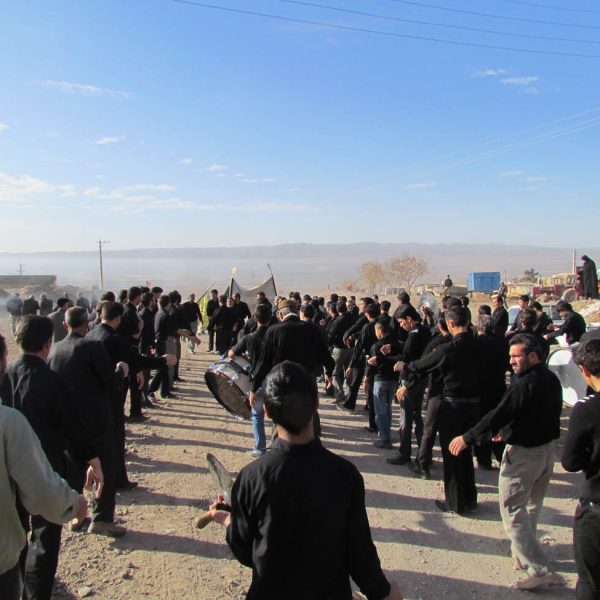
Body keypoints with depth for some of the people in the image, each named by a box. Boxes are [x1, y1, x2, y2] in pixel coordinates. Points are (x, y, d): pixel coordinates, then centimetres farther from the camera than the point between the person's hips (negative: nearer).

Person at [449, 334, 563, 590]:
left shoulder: (524, 384, -24)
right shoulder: (552, 380, 4)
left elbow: (499, 415, -25)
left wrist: (467, 438, -18)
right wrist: (507, 430, 21)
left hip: (524, 453, -9)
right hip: (548, 449, 9)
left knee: (512, 509, -1)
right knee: (531, 505, 22)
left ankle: (540, 569, -2)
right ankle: (524, 553, 37)